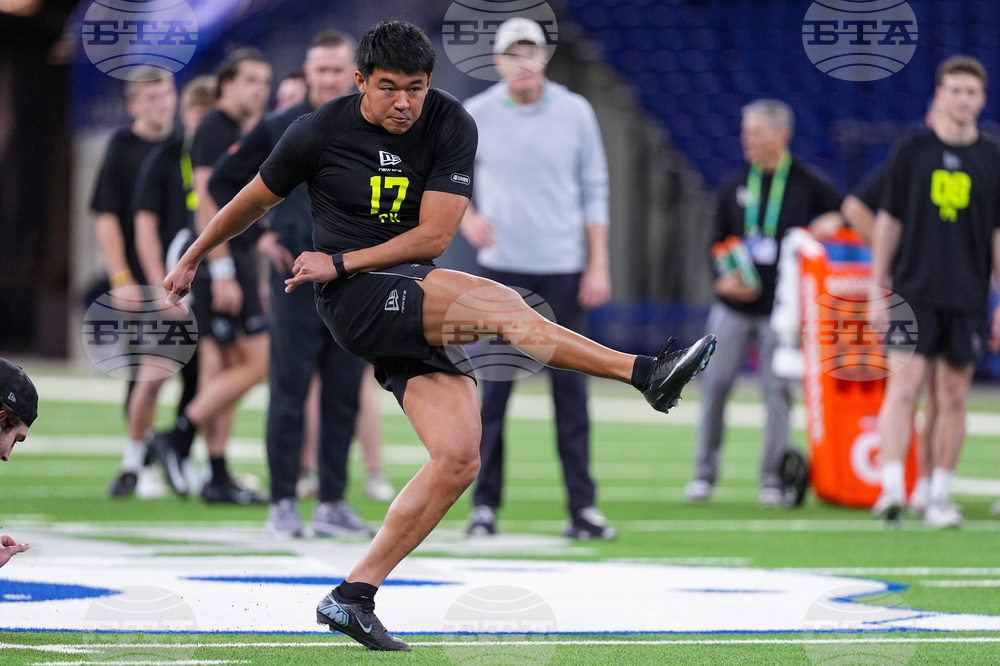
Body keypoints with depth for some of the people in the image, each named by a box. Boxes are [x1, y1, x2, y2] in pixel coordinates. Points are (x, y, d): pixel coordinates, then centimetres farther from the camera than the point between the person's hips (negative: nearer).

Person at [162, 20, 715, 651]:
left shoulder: (451, 125, 0)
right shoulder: (319, 132, -3)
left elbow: (435, 234, -4)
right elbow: (254, 201, 13)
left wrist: (341, 263, -9)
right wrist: (192, 261, 25)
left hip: (420, 303, 4)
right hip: (356, 300, -4)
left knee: (459, 456, -11)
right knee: (498, 302, -29)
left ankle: (353, 596, -8)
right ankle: (645, 373, -31)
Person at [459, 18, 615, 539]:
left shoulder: (574, 112, 2)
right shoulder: (476, 115, 1)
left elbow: (594, 190, 6)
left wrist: (598, 266, 1)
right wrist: (466, 218, -6)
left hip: (563, 270, 0)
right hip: (500, 267, 0)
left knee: (570, 388, -1)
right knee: (493, 388, -2)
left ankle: (582, 507, 1)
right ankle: (485, 504, 5)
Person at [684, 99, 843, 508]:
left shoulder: (808, 186, 1)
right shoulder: (735, 188, 9)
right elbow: (717, 242, 13)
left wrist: (833, 224, -13)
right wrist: (722, 279, -4)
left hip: (780, 309, -2)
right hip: (732, 306, 3)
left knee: (777, 390, -2)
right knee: (715, 383, 0)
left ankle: (772, 479, 6)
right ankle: (705, 473, 10)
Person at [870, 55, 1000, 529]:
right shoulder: (911, 152, 3)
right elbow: (889, 221, 7)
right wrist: (877, 285, 3)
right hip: (914, 291, -1)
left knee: (953, 399, 4)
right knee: (903, 388, -12)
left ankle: (939, 498, 12)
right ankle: (892, 488, -16)